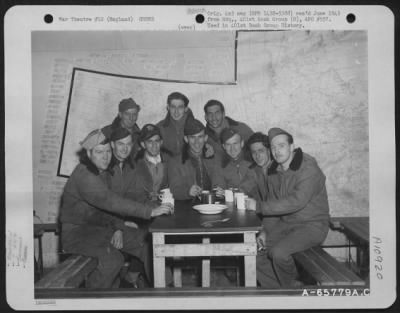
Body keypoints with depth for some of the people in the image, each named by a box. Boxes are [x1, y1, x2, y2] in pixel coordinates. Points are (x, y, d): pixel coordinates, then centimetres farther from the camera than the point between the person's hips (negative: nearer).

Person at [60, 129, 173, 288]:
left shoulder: (103, 172, 8)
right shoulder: (83, 175, -23)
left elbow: (111, 204, 10)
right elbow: (109, 201, -35)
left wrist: (118, 229, -8)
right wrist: (150, 212, -39)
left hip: (102, 227, 9)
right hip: (78, 233, -9)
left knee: (145, 243, -1)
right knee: (112, 259, -32)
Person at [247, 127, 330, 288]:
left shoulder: (309, 169, -18)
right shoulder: (274, 171, 7)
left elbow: (296, 202, -29)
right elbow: (272, 203, 11)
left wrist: (259, 206, -27)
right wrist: (265, 231, -3)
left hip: (312, 225, -7)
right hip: (285, 223, 7)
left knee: (278, 252, -28)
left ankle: (292, 287, 2)